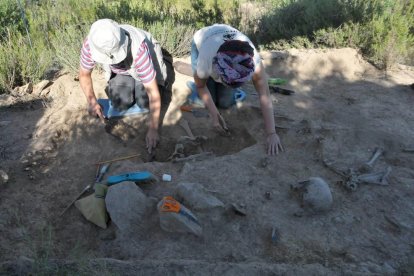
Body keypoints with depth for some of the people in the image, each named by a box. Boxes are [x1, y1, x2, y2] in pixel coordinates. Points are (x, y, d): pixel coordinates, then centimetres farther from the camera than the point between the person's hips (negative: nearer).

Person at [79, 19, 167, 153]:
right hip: (118, 71, 3)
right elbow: (84, 74, -12)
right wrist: (91, 101, -26)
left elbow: (153, 92, -41)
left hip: (141, 66, -2)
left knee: (144, 102, -17)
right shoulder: (90, 45, -33)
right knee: (121, 103, -13)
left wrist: (153, 129, -42)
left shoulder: (138, 50, -45)